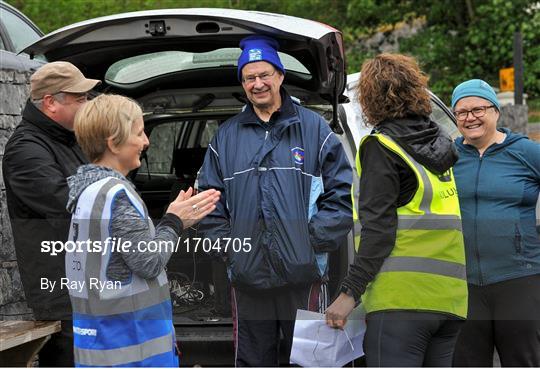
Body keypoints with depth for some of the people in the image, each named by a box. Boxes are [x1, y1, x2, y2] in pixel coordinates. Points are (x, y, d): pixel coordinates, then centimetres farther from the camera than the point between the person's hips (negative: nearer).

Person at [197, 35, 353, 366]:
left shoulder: (313, 128, 5)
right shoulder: (227, 136, 13)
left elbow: (342, 193, 2)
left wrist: (314, 239, -8)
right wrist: (227, 245, 2)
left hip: (303, 275, -2)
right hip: (247, 277, 3)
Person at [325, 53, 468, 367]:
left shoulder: (380, 146, -4)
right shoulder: (440, 143, 18)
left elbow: (378, 229, -12)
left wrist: (350, 292, -12)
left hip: (401, 299, -7)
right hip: (449, 298, 7)